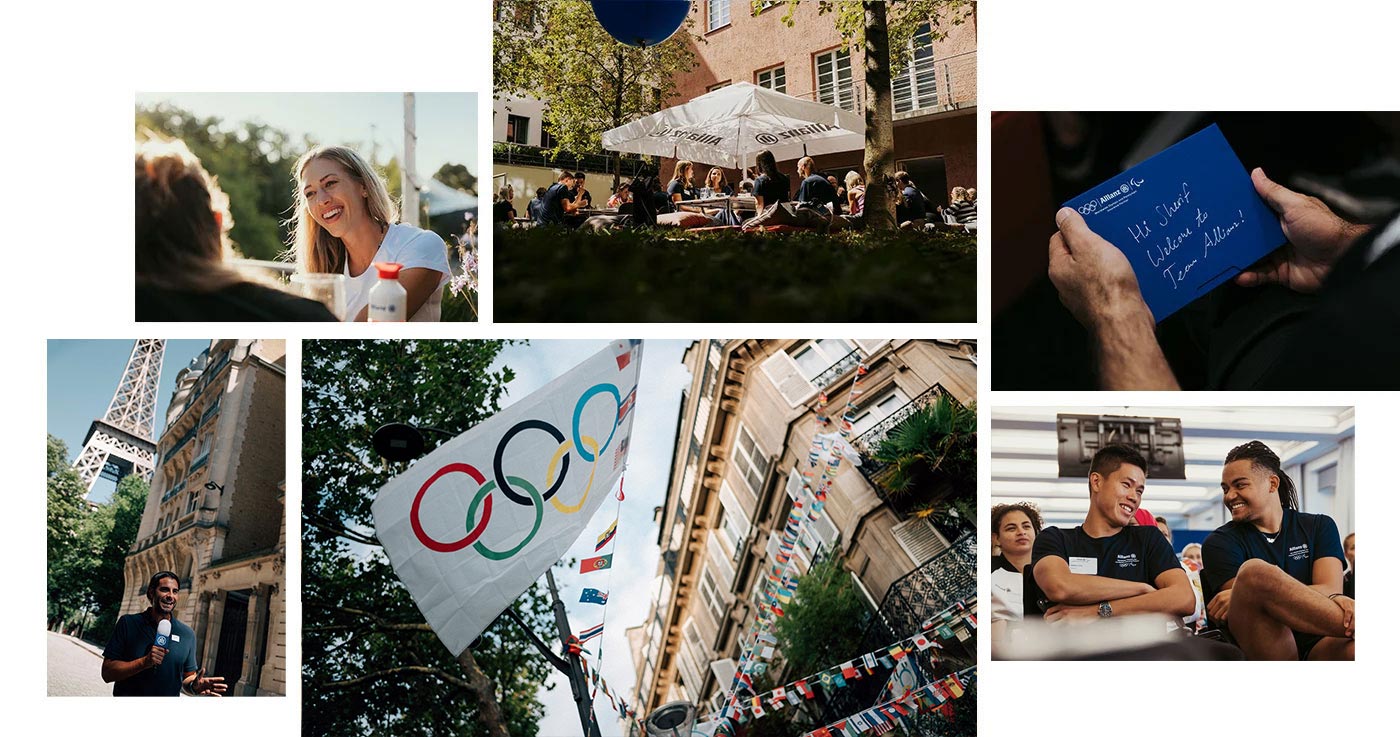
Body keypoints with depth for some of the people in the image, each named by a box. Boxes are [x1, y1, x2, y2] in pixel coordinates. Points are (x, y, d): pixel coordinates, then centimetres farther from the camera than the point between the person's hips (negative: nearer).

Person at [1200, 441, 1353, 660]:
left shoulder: (1319, 527, 17)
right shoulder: (1219, 542, 9)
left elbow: (1330, 590, 0)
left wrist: (1263, 593, -19)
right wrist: (1335, 600, -24)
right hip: (1258, 649, 2)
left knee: (1353, 647, -42)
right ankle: (1352, 626, -24)